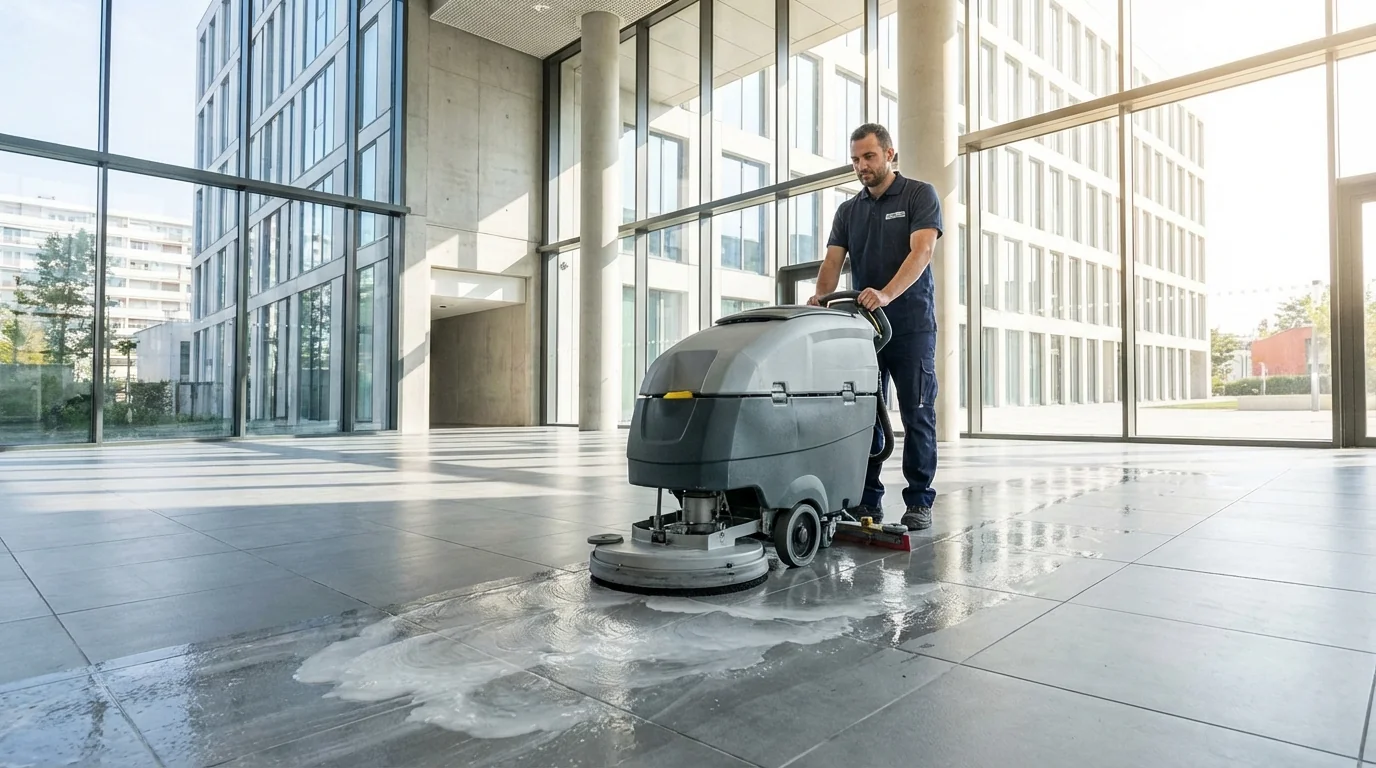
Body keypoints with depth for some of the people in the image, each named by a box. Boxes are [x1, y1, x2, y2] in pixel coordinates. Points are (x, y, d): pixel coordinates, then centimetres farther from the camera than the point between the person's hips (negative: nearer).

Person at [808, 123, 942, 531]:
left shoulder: (920, 195, 0)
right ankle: (867, 500, 13)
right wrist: (821, 297, -21)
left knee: (917, 417, 0)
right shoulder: (847, 211, 13)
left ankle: (919, 502, 9)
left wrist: (885, 294, -32)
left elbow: (921, 252, -16)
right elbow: (833, 261, 1)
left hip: (911, 327, -4)